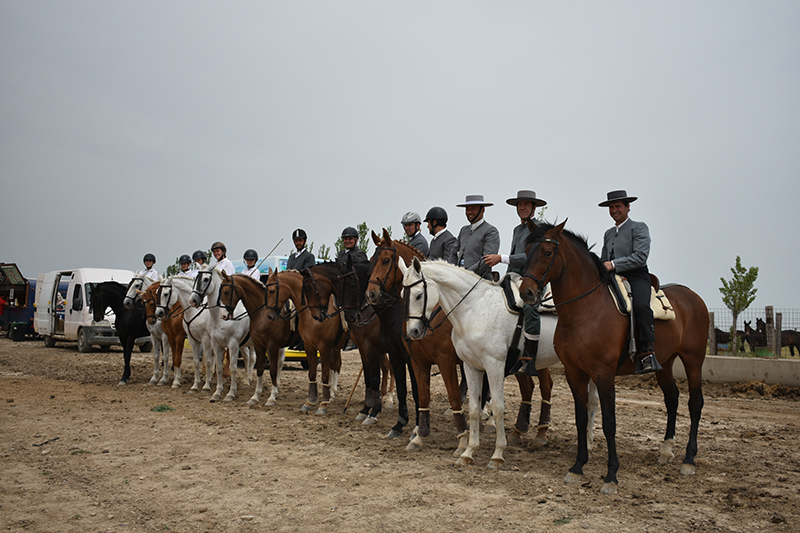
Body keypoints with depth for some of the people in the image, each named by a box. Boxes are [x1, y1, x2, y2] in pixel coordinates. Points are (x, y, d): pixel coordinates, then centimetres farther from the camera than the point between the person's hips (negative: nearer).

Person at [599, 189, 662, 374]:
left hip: (636, 277, -6)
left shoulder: (639, 228, 5)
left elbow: (640, 256, -10)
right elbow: (604, 260, 26)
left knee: (640, 305, -35)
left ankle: (646, 352, -33)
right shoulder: (608, 233, 25)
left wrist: (613, 265, -18)